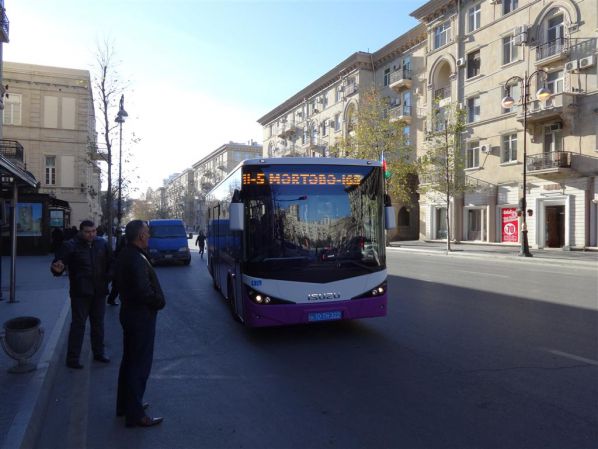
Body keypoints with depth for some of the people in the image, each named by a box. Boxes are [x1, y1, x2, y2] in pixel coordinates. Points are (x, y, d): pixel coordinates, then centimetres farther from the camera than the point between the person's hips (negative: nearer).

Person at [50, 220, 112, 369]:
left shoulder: (102, 244, 5)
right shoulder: (70, 246, -8)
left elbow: (110, 262, 14)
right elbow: (57, 264, -11)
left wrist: (109, 276, -2)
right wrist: (57, 269, -33)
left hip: (99, 292, 5)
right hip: (80, 293, -4)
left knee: (98, 323, 15)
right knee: (78, 325, -1)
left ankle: (98, 353, 29)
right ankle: (72, 358, 10)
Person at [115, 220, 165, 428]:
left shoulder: (124, 255, 7)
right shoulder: (137, 260, -24)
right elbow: (144, 291, -29)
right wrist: (159, 302, -10)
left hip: (129, 313, 10)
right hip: (141, 316, -10)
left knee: (129, 360, 21)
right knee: (140, 364, -1)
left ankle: (125, 405, 36)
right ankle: (135, 415, 9)